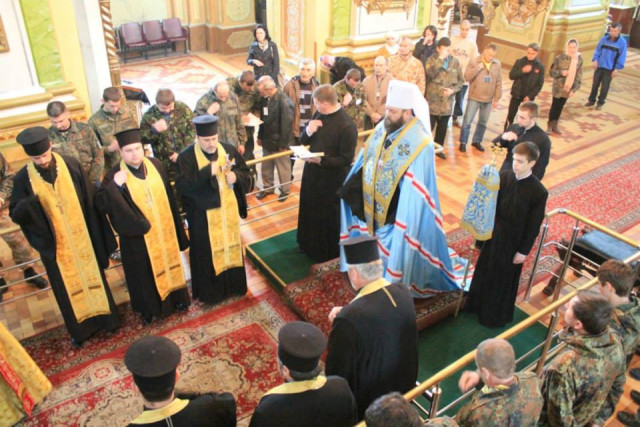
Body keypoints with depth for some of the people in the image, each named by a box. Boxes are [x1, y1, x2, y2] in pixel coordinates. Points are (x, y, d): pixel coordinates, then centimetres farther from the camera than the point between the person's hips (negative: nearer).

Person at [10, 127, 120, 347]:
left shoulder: (71, 165, -11)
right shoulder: (23, 178, -12)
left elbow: (90, 198, -4)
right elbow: (15, 214, -7)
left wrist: (99, 233, 0)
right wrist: (29, 204, -31)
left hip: (83, 237, 0)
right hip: (55, 244, 0)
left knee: (93, 277, 17)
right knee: (68, 287, 15)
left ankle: (104, 316, 39)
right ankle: (80, 328, 35)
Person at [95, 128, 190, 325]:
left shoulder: (156, 165, -4)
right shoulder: (115, 175, -13)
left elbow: (169, 196, 4)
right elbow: (101, 205, -19)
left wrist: (175, 225, 9)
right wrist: (114, 185, -33)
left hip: (163, 230, 3)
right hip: (138, 236, -3)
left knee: (168, 263, 20)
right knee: (145, 272, 12)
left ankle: (175, 298, 41)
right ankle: (148, 307, 33)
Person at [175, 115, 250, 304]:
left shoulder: (229, 150, -2)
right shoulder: (186, 157, -13)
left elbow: (246, 174, 4)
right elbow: (182, 185, -23)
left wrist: (235, 176, -19)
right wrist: (207, 172, -32)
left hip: (228, 211, 4)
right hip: (203, 216, -4)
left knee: (231, 247, 18)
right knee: (206, 254, 9)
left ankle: (233, 285, 37)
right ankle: (209, 291, 27)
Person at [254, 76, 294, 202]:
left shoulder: (284, 102, -24)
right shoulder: (264, 98, -1)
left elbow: (287, 125, -21)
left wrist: (283, 144, -17)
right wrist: (260, 136, 12)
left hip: (279, 142, -7)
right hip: (267, 140, 7)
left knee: (283, 167, 10)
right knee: (266, 167, 18)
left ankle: (285, 190, 28)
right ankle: (267, 187, 36)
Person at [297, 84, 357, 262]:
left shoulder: (346, 125, -24)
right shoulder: (318, 114, -1)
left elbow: (346, 159, -22)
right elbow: (303, 141, 6)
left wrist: (320, 160, -27)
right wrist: (308, 131, -15)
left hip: (331, 180, -7)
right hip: (312, 174, 7)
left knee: (328, 217, 12)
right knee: (310, 212, 23)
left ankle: (328, 253, 35)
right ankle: (310, 245, 45)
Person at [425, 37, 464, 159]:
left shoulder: (455, 62, 2)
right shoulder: (431, 60, -7)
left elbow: (461, 81, 8)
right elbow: (430, 73, -27)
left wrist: (453, 89, -10)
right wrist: (440, 58, -26)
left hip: (447, 102, 4)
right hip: (433, 101, -4)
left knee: (442, 128, 17)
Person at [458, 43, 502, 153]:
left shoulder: (497, 64, 1)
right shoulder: (474, 62, -8)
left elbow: (498, 83, 6)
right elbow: (467, 77, -19)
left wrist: (496, 98, 4)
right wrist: (478, 67, -25)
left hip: (488, 100, 4)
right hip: (474, 98, -3)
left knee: (483, 122, 14)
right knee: (467, 121, 0)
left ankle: (477, 141, 29)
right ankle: (463, 142, 12)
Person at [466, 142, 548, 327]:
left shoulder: (539, 192, -20)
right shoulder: (503, 176, -9)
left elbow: (534, 226, -13)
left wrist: (524, 251, -10)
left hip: (514, 241, -4)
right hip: (494, 233, 4)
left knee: (504, 278, 14)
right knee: (485, 270, 21)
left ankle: (496, 315, 36)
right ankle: (478, 304, 44)